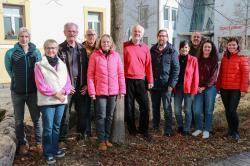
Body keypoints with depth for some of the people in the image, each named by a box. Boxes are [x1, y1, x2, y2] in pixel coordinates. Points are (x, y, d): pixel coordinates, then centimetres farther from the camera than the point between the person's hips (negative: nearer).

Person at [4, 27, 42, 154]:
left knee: (36, 118, 5)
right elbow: (9, 70, 7)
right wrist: (18, 81, 9)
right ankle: (22, 143, 27)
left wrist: (32, 82, 6)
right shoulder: (11, 53, -6)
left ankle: (39, 142, 20)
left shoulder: (36, 52, -2)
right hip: (17, 92, 0)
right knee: (19, 120, 11)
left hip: (33, 91, 0)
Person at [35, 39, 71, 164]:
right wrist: (55, 93, -14)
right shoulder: (39, 65, -5)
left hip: (61, 100, 5)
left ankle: (54, 149, 27)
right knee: (48, 128, -1)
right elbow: (41, 85, -11)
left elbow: (67, 81, 6)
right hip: (47, 101, -4)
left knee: (56, 126, 14)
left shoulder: (62, 65, 10)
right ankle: (48, 153, 11)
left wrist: (63, 91, -13)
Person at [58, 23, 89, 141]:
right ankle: (62, 138, 18)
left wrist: (86, 84, 1)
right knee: (64, 114, 3)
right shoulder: (60, 49, -4)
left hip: (81, 86, 4)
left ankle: (81, 135, 28)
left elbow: (86, 67, 9)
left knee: (83, 112, 11)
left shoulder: (82, 48, 9)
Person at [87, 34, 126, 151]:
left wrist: (122, 90, 1)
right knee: (101, 116, 1)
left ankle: (107, 138, 26)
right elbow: (90, 74, -3)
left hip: (113, 91, 3)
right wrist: (91, 91, -8)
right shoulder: (95, 56, -2)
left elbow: (121, 74, 5)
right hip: (100, 91, -3)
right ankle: (101, 140, 13)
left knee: (110, 116, 12)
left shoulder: (116, 55, 4)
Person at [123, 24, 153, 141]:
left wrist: (150, 80, 7)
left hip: (141, 81, 2)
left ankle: (143, 130, 16)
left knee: (145, 106, 1)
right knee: (129, 106, 5)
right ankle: (132, 129, 21)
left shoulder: (145, 48, 9)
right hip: (128, 80, -2)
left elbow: (148, 65, 9)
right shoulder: (124, 46, 1)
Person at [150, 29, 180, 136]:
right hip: (154, 84, 4)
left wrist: (172, 84, -12)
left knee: (167, 108, 0)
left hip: (166, 85, -3)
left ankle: (168, 130, 9)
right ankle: (155, 127, 28)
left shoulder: (172, 51, -2)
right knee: (155, 107, 14)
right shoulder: (152, 50, 8)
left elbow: (176, 68, -5)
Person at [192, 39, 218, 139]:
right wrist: (197, 86, -6)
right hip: (198, 88, 2)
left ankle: (206, 130, 16)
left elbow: (213, 76, -4)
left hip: (210, 88, -1)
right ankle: (199, 128, 17)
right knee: (197, 110, -2)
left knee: (208, 110, 3)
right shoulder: (197, 60, 8)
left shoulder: (214, 61, 2)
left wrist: (204, 87, -10)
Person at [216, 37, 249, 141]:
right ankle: (230, 130, 26)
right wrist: (218, 87, 10)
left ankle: (236, 132, 10)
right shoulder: (224, 58, 12)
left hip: (236, 89, -5)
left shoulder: (242, 58, -3)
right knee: (227, 111, 10)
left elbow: (245, 74, -7)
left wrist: (243, 89, -12)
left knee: (232, 110, -9)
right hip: (224, 89, 5)